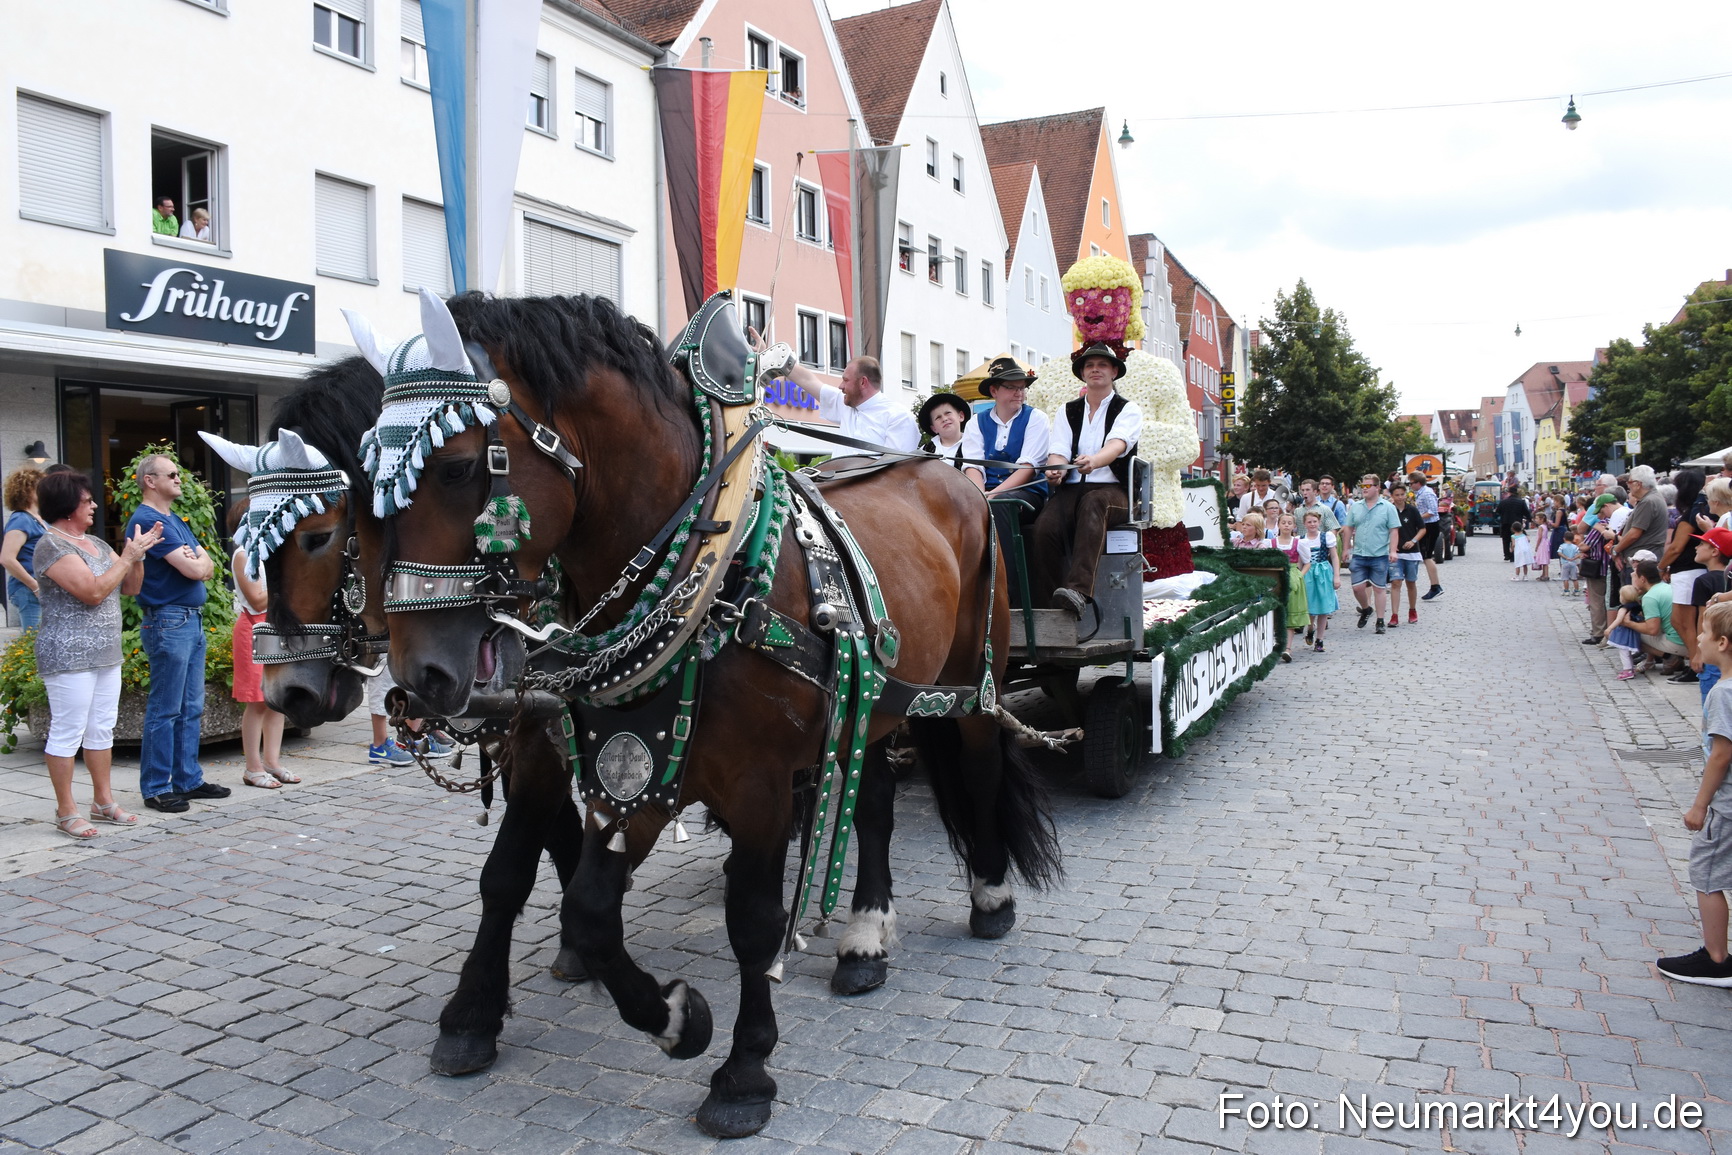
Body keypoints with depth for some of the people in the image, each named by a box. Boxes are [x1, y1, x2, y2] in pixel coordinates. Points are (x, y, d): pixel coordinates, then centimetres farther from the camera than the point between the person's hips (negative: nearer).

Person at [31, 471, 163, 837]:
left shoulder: (95, 543, 13)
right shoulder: (52, 546, -12)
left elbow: (130, 587, 15)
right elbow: (93, 591, -21)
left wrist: (138, 555, -1)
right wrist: (128, 556, -15)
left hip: (105, 654, 8)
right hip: (69, 656, -8)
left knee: (102, 729, 12)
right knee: (67, 733, -2)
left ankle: (104, 801, 20)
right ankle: (66, 811, 6)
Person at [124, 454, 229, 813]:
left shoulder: (176, 520, 19)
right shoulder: (148, 520, -12)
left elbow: (208, 567, 14)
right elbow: (194, 571, -17)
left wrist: (196, 560, -7)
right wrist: (196, 560, 5)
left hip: (192, 620, 9)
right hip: (168, 622, -9)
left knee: (191, 709, 12)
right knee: (165, 710, -4)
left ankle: (188, 779, 19)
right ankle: (156, 788, 3)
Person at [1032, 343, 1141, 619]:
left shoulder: (1127, 409, 9)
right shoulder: (1068, 411, 20)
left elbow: (1118, 444, -13)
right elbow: (1058, 451, 4)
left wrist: (1094, 460, -37)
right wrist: (1055, 471, -22)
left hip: (1112, 491, -3)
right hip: (1071, 490, 3)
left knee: (1092, 503, -40)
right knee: (1045, 526, -31)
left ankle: (1078, 591, -54)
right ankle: (1047, 602, -25)